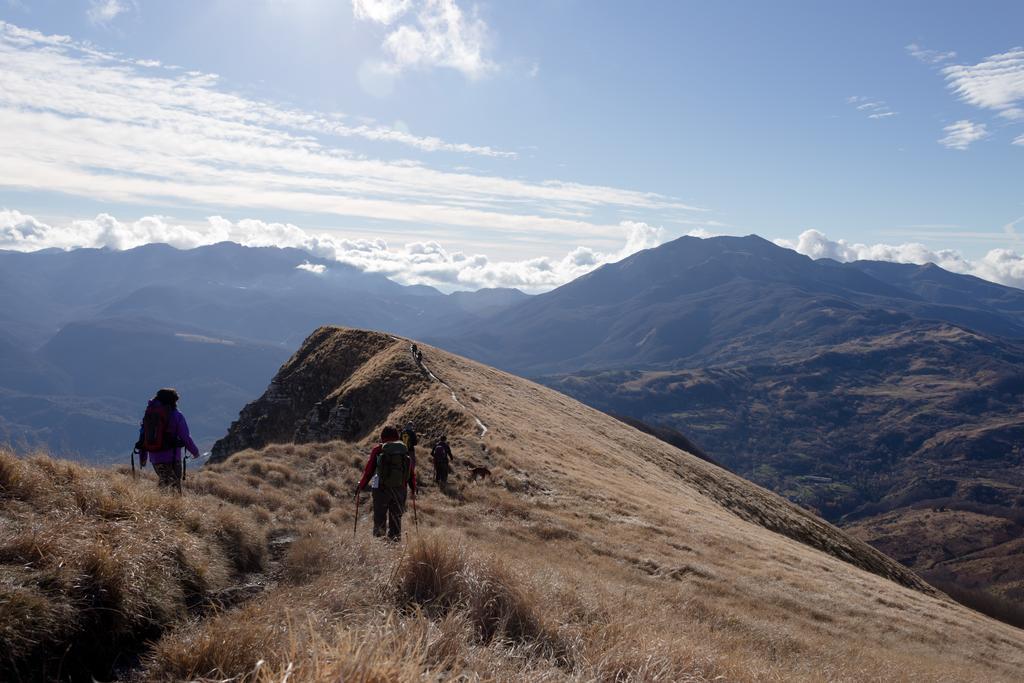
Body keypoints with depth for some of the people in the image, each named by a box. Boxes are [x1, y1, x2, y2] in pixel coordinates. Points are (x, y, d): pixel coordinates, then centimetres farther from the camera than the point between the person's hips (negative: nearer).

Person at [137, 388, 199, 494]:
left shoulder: (148, 414, 8)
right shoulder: (176, 415, -7)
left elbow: (142, 436, 12)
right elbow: (185, 437, -7)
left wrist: (142, 457, 23)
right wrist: (195, 451, 9)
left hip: (154, 457, 5)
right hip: (172, 457, -5)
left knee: (162, 480, 20)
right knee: (174, 486, 2)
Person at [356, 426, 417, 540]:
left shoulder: (378, 449, -3)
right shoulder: (405, 450, 5)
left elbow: (369, 470, -2)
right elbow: (412, 472, 8)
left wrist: (360, 486, 8)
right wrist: (413, 489, 19)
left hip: (381, 488, -3)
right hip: (400, 489, 3)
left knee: (379, 516, 5)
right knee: (396, 516, 12)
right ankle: (395, 537, 12)